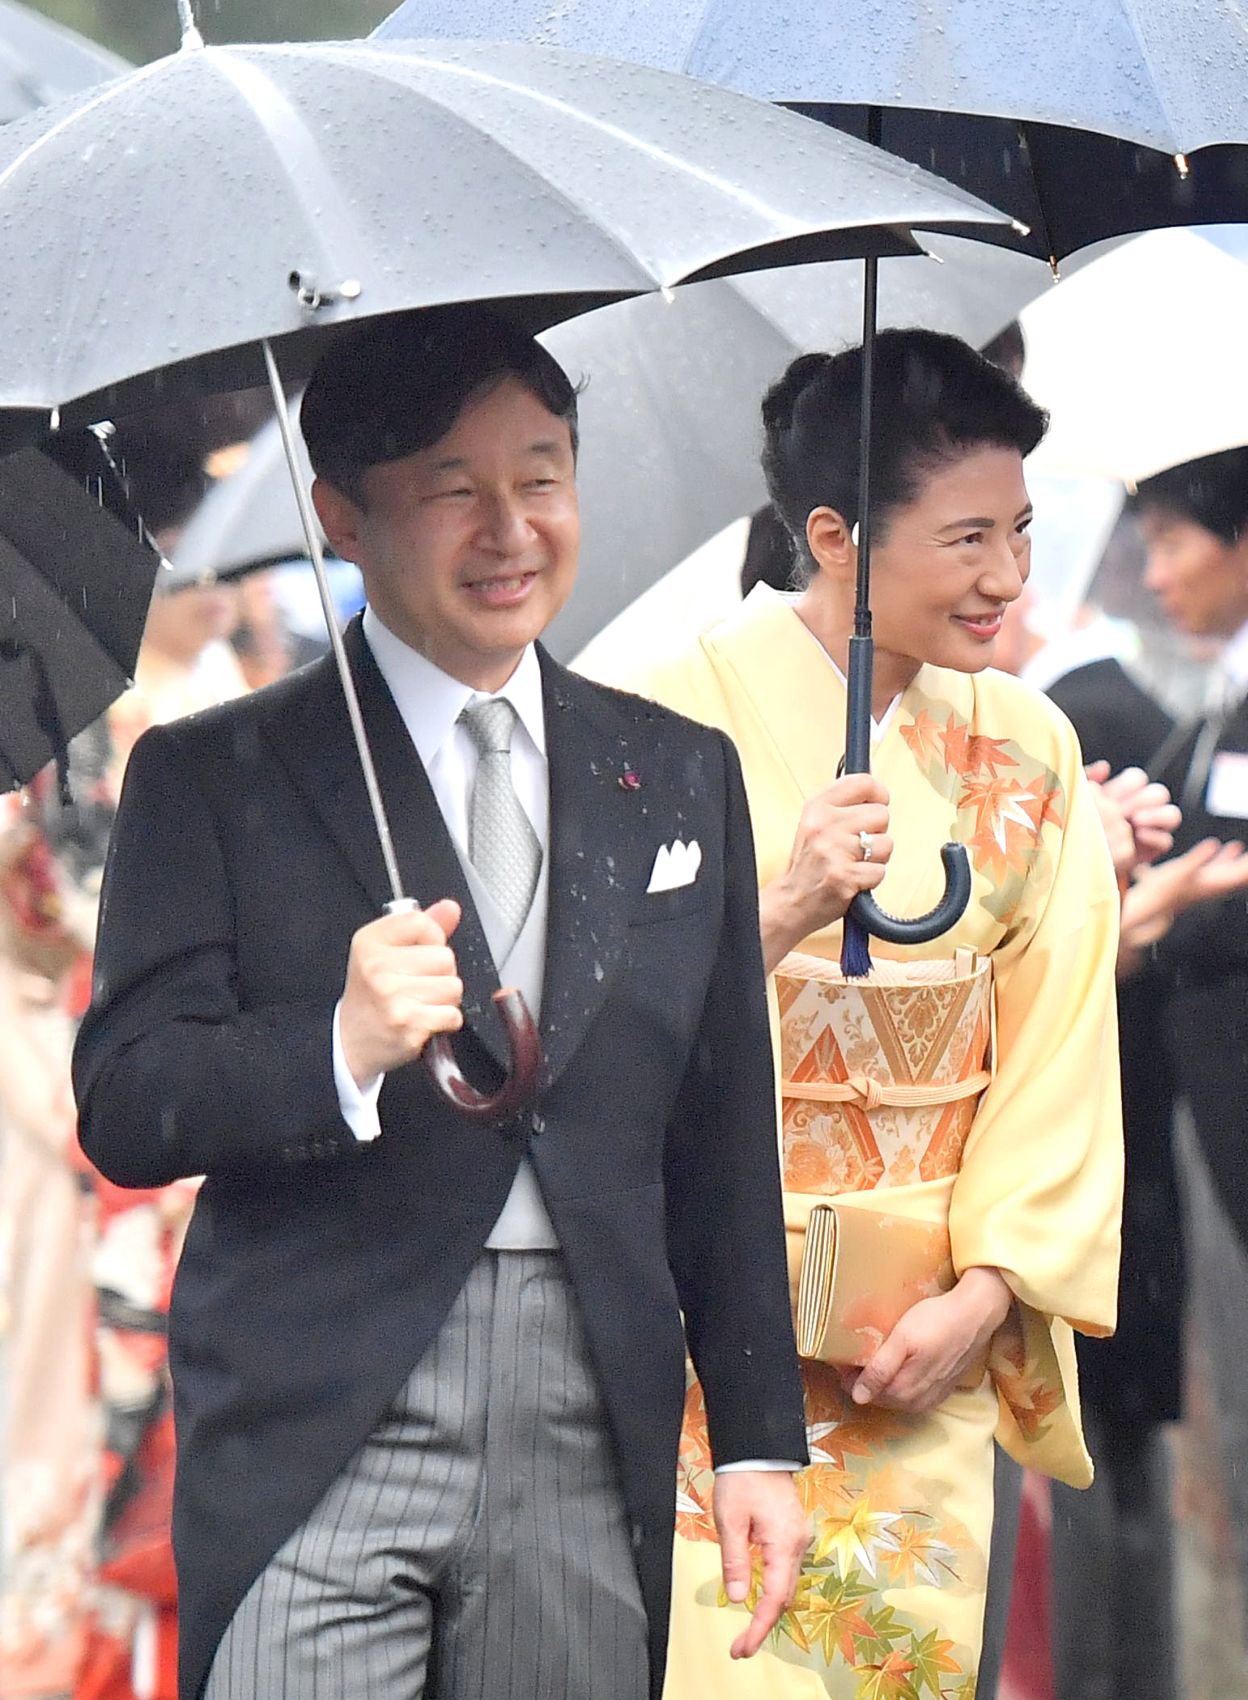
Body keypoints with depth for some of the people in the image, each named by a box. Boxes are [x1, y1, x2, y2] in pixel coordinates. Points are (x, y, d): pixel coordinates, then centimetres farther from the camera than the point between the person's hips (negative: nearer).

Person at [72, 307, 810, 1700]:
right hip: (316, 1440, -3)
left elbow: (723, 1142, 17)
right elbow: (122, 1110, -4)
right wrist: (343, 1049, -21)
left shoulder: (681, 776, 15)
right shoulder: (214, 779, 3)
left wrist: (759, 1437, 13)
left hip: (592, 1449, 3)